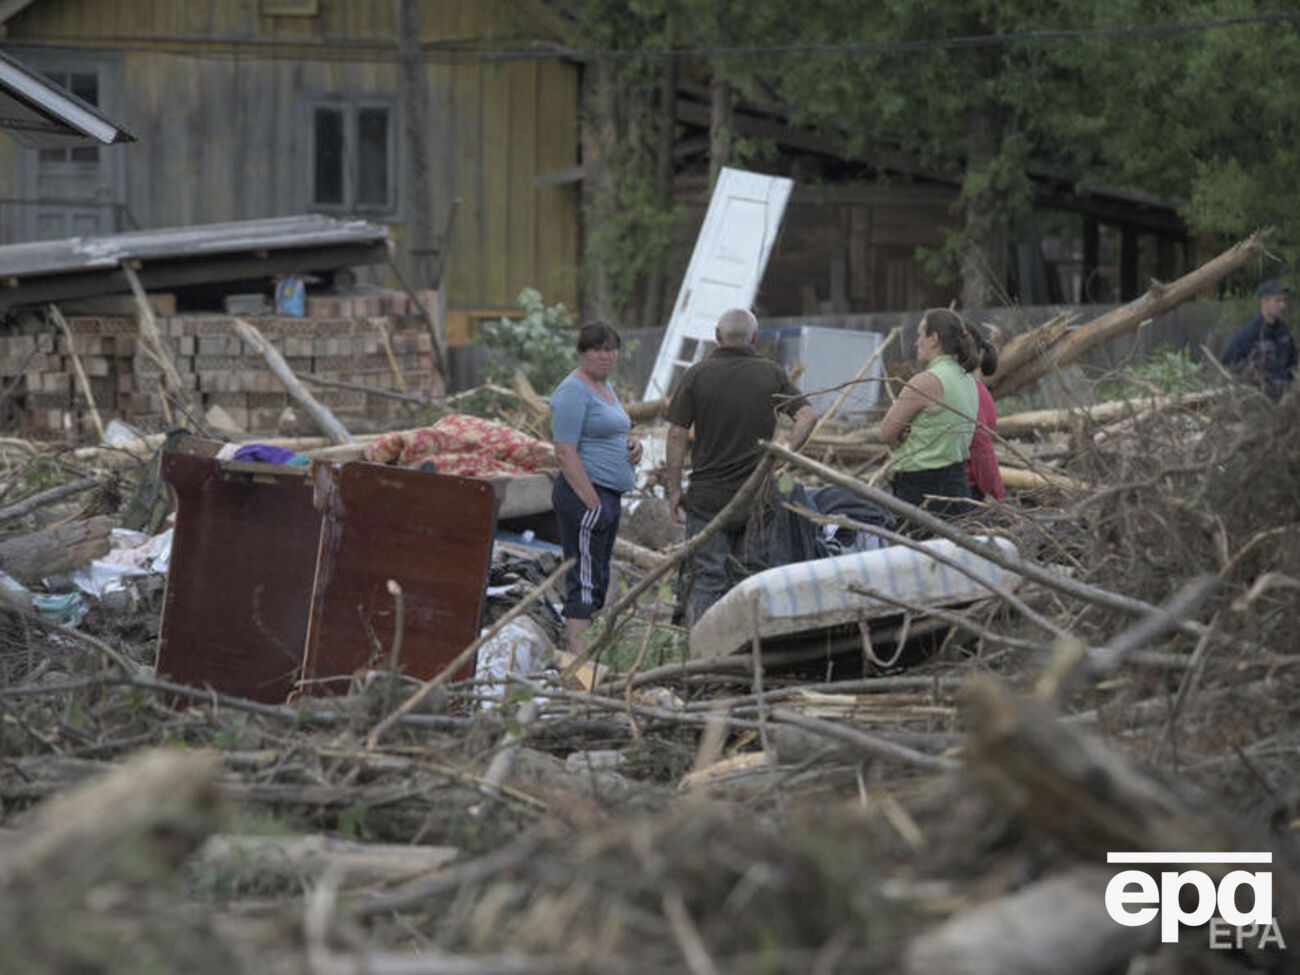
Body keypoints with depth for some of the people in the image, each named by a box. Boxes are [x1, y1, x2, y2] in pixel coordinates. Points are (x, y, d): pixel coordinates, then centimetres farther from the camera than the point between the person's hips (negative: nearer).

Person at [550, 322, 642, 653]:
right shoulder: (574, 391, -14)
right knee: (584, 582, -11)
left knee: (597, 582, 13)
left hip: (609, 496, 10)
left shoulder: (604, 387, 17)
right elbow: (565, 452, -20)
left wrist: (632, 444, 7)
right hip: (585, 494, -10)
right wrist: (593, 503, -23)